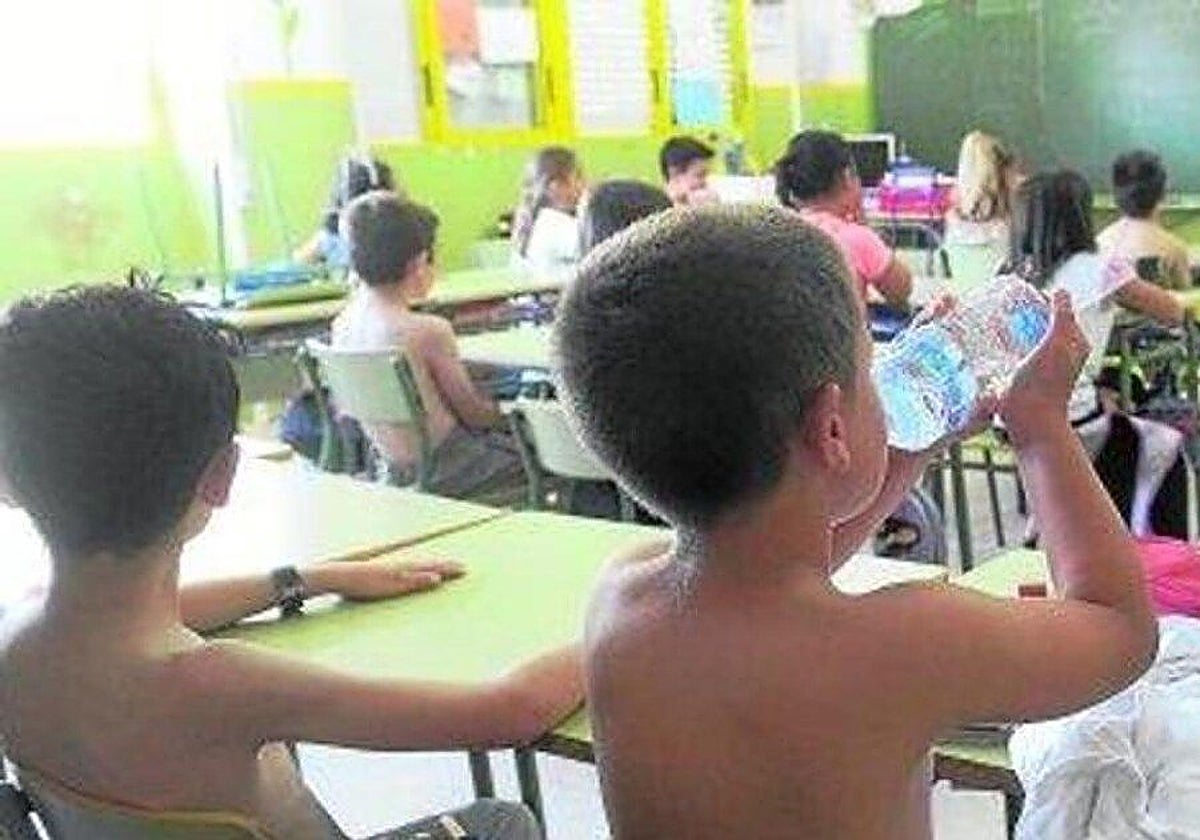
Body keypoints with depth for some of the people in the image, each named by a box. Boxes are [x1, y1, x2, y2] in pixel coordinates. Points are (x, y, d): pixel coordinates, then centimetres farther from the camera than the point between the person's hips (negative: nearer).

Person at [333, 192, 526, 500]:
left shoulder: (342, 325, -3)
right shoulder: (429, 330, -23)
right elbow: (474, 413, -11)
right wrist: (505, 412, 9)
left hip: (387, 467, 8)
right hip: (439, 470, -8)